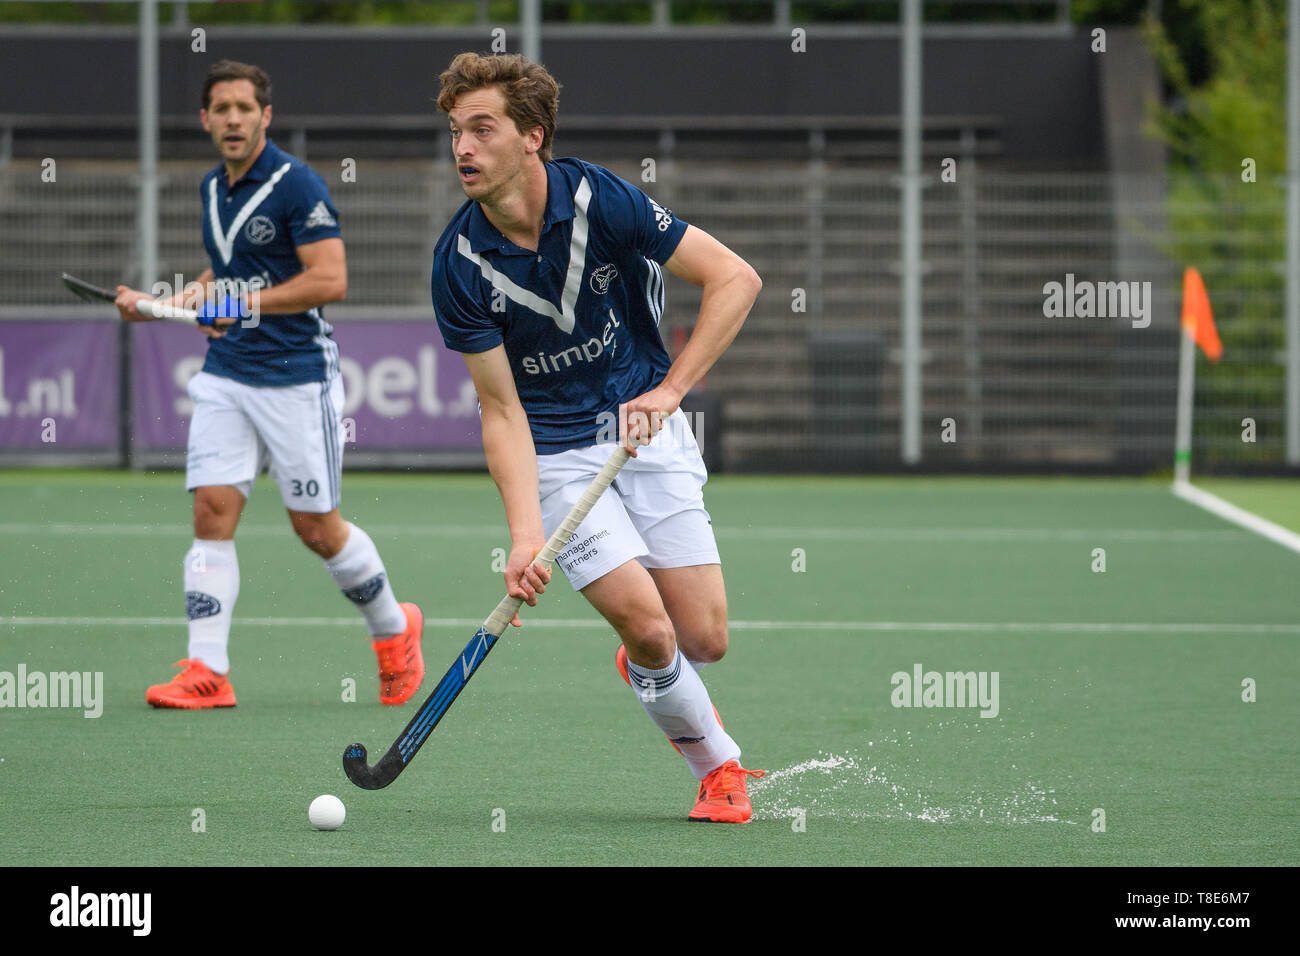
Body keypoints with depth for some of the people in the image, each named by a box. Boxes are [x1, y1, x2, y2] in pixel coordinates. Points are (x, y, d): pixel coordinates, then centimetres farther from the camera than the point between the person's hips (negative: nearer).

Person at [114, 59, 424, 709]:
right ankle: (206, 673, -9)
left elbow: (330, 279, -18)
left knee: (315, 525, 1)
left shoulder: (296, 186, -11)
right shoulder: (212, 190, 12)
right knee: (212, 511, -7)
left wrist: (247, 305, -23)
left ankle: (394, 632, 25)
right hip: (225, 375, 6)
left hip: (297, 376, -6)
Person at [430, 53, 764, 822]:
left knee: (703, 639, -4)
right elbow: (502, 411, -13)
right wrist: (526, 535, -25)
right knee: (649, 627, -16)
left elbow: (735, 278, -14)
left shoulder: (599, 199, -17)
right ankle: (719, 765, 12)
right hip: (555, 454, -1)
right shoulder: (459, 263, -15)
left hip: (648, 431, 1)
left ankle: (644, 668, 33)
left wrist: (668, 390, -24)